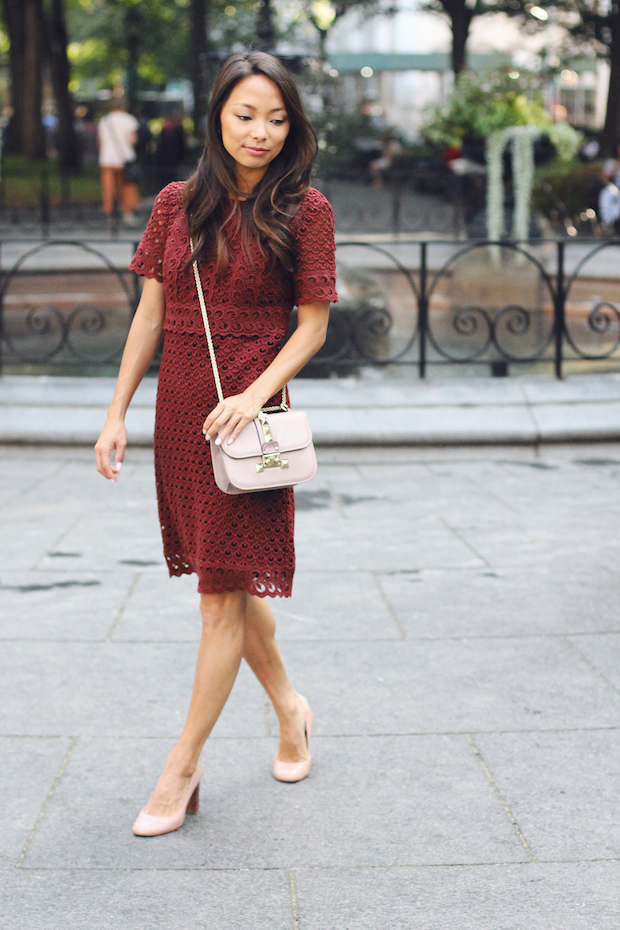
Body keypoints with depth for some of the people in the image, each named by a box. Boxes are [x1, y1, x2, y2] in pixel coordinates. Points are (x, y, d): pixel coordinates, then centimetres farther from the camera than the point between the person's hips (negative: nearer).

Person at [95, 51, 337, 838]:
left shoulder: (304, 210, -4)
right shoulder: (177, 204, 6)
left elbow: (313, 326, -4)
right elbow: (150, 314, 8)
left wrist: (254, 397, -18)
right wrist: (117, 413, 4)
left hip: (247, 413, -4)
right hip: (179, 413, 5)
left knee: (224, 593, -2)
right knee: (229, 580, 15)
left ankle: (182, 767, 6)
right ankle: (289, 708, 36)